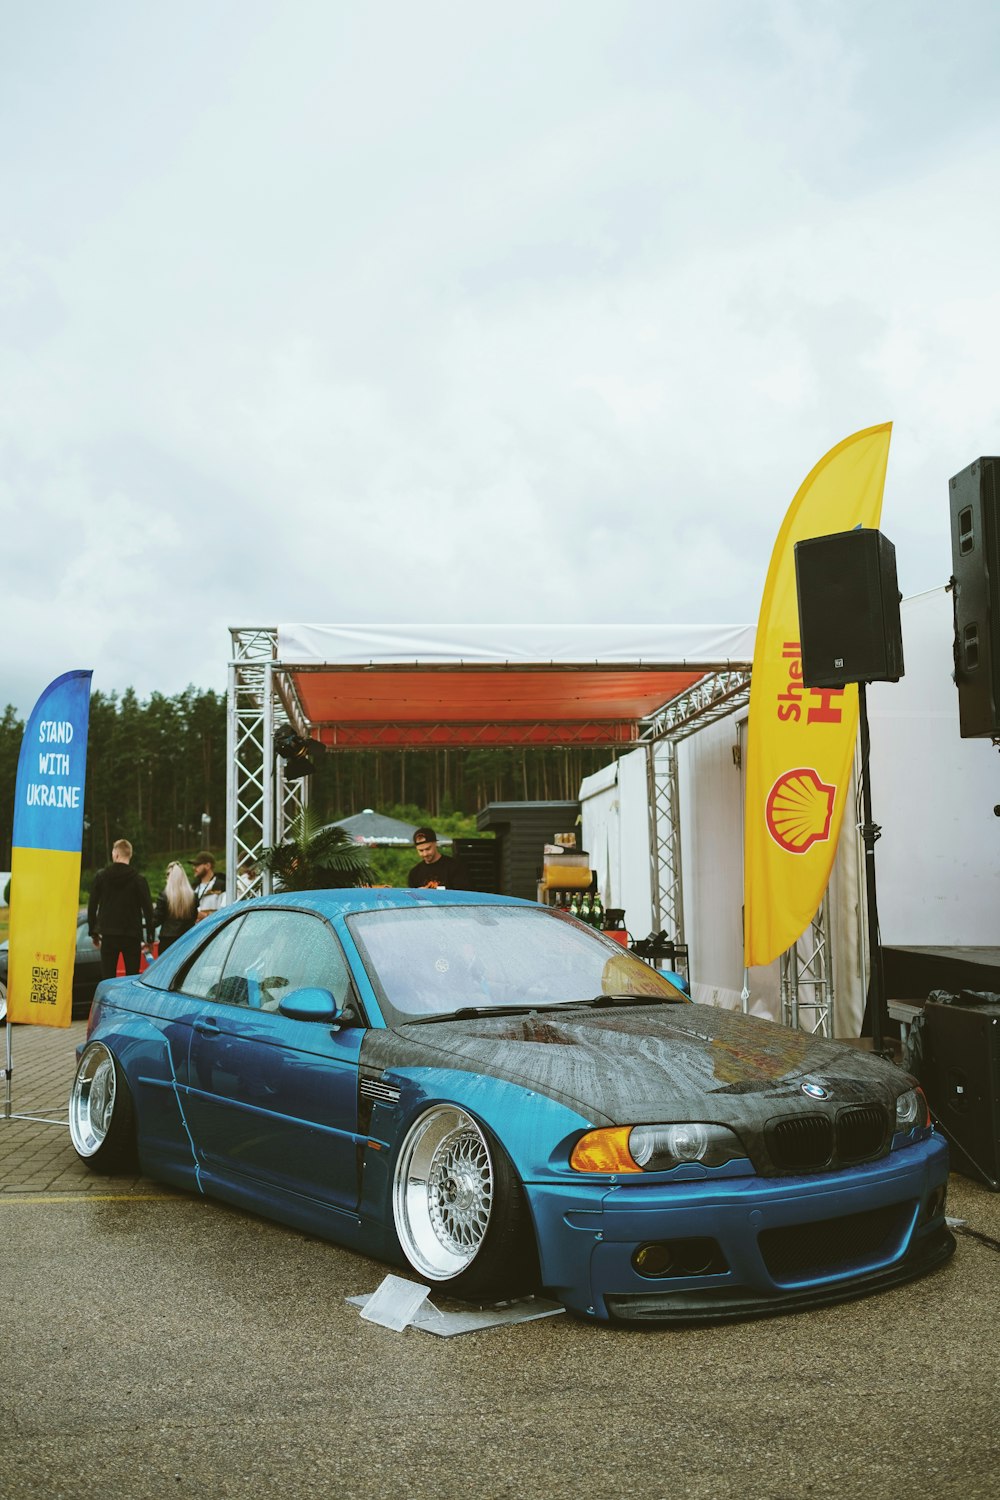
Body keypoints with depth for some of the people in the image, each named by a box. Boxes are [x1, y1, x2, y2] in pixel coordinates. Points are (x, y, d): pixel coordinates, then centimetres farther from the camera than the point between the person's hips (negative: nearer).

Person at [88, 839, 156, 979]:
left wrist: (93, 933, 15)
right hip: (132, 936, -1)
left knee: (107, 978, 4)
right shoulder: (138, 879, -3)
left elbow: (92, 906, 6)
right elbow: (148, 909, -5)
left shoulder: (101, 876, 1)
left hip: (108, 935, 1)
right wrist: (150, 938, 2)